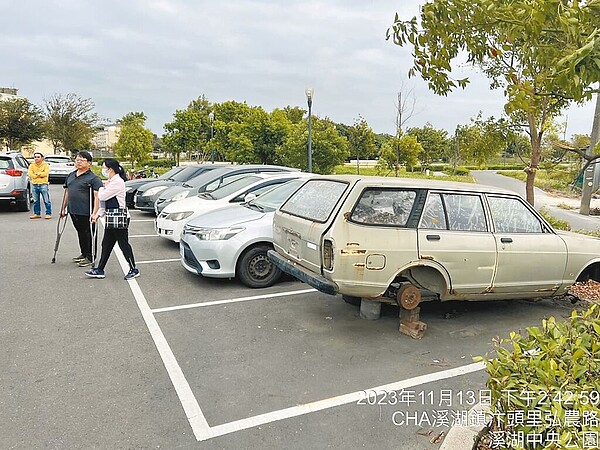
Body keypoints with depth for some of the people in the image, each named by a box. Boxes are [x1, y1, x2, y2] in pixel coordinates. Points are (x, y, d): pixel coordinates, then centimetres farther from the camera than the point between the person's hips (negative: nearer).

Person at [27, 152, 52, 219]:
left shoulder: (45, 165, 1)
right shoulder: (32, 165, 10)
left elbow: (45, 173, -14)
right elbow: (30, 174, -3)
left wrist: (37, 173, -7)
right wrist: (40, 175, -10)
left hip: (43, 184, -4)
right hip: (35, 185, 4)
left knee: (46, 200, -3)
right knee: (36, 201, 9)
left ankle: (48, 213, 2)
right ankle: (37, 213, 18)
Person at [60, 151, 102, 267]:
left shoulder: (93, 178, -9)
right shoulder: (71, 176, 14)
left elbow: (97, 196, -16)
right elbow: (67, 192, 22)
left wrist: (94, 213, -23)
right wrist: (63, 208, 20)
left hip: (86, 213, -7)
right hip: (73, 211, 8)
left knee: (88, 234, 0)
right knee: (80, 233, 18)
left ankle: (89, 258, 10)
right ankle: (83, 254, 31)